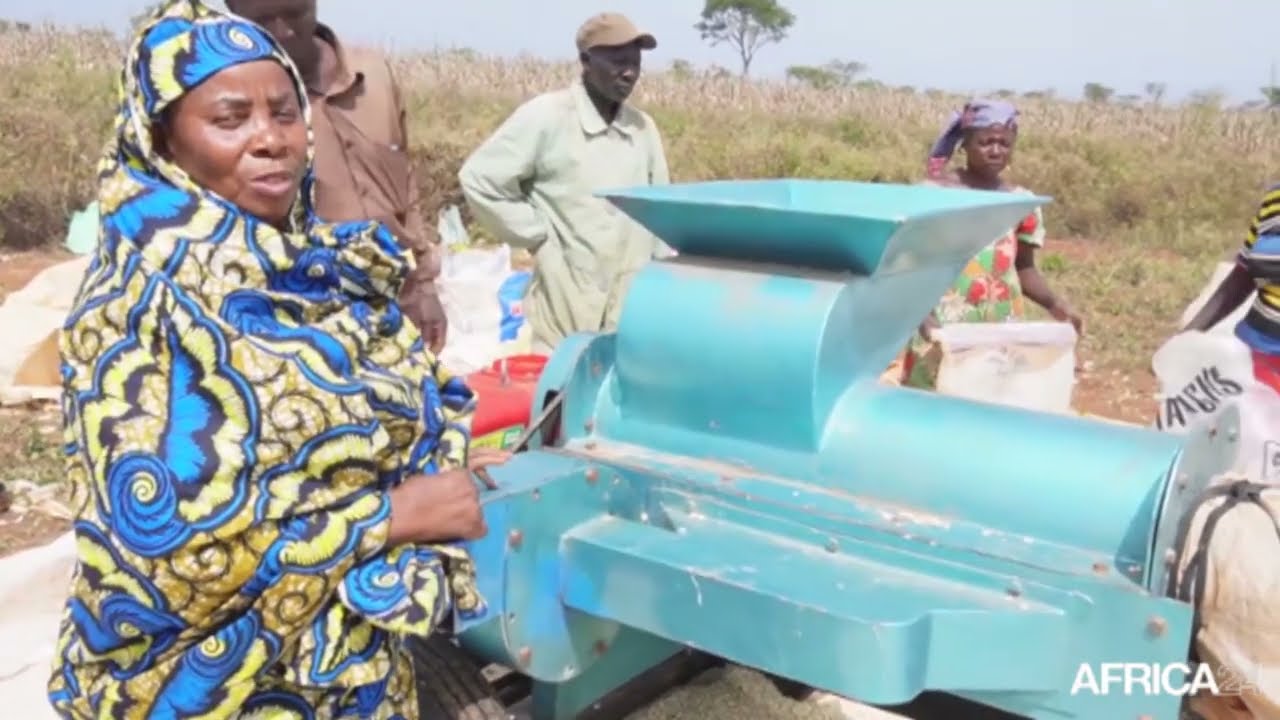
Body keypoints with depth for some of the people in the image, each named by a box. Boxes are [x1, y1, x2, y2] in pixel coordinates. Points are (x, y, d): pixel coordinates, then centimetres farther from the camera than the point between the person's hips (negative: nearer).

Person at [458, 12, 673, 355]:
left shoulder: (643, 127, 6)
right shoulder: (545, 116, -8)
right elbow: (478, 180, -6)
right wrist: (539, 236, -6)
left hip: (634, 304, 5)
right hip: (567, 304, -4)